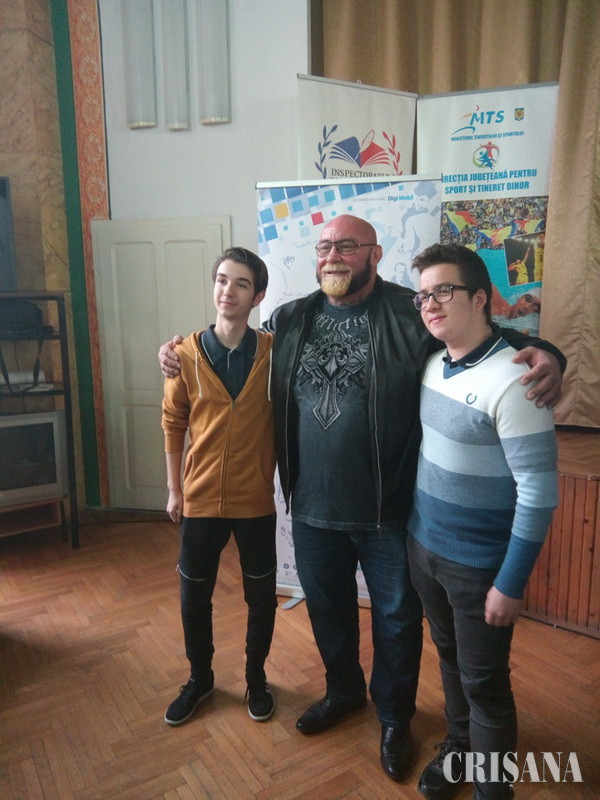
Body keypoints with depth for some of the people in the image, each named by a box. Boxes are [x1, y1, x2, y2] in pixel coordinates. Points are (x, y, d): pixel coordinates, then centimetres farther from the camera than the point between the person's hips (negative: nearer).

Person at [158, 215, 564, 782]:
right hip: (312, 508, 4)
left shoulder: (411, 315, -11)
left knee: (396, 620, 17)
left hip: (388, 512, -3)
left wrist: (542, 354, -28)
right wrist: (180, 350, 5)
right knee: (327, 609, 24)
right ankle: (342, 691, 53)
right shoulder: (289, 321, 3)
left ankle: (395, 717, 44)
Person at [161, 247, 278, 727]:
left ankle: (256, 678, 41)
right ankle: (200, 679, 41)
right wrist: (174, 490, 4)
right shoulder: (187, 353, -5)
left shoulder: (274, 352, -8)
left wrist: (279, 477, -5)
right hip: (201, 498, 1)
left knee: (261, 596, 15)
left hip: (256, 499, -1)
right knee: (194, 597, 16)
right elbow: (174, 423, 2)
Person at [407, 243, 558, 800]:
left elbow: (539, 491, -20)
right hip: (423, 546, 7)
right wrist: (415, 532, 12)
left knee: (484, 683, 11)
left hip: (480, 564, -6)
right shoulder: (433, 365, 0)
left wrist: (511, 584, -16)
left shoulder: (511, 381, -22)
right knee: (449, 658, 24)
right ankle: (457, 748, 48)